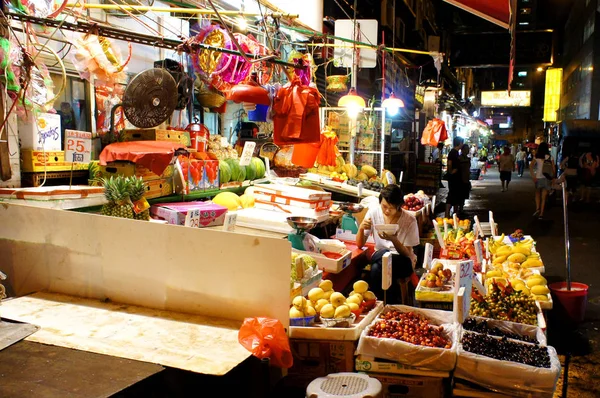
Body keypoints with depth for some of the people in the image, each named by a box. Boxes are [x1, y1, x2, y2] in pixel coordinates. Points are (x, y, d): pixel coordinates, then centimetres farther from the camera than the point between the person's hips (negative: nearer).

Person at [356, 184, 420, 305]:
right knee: (376, 267, -34)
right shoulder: (373, 212, -9)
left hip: (403, 260, -2)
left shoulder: (409, 221, -15)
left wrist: (393, 239, -31)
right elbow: (360, 245, -5)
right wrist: (361, 228, -26)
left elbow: (407, 254, -12)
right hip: (380, 257, 2)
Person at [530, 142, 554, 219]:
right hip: (547, 179, 1)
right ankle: (541, 214, 6)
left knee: (537, 194, 19)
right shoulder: (550, 158, 0)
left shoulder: (537, 158, -3)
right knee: (543, 197, 7)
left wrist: (533, 176, -13)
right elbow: (553, 168, -1)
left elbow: (531, 166, -14)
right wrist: (553, 178, 7)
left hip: (539, 178, -1)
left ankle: (537, 208, -2)